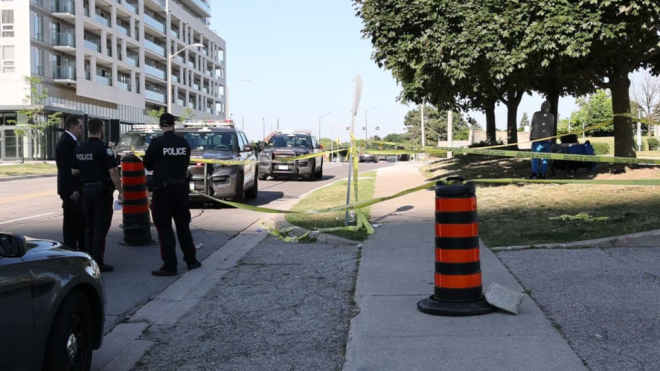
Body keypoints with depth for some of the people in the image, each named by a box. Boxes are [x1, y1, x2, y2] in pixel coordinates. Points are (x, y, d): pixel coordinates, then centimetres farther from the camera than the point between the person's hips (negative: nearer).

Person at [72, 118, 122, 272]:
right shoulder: (104, 148, -13)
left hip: (86, 189, 7)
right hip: (102, 190, -7)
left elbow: (74, 171, 12)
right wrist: (120, 190, -10)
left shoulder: (80, 149, 7)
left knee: (89, 226, 14)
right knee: (101, 227, -3)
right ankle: (98, 263, -3)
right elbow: (113, 172, -17)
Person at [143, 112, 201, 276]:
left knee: (164, 227, 0)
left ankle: (170, 266, -2)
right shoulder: (184, 142, 1)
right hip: (181, 187, 5)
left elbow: (147, 165, -1)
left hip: (163, 189, -4)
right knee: (183, 225, 16)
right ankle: (191, 260, 22)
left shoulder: (157, 142, -11)